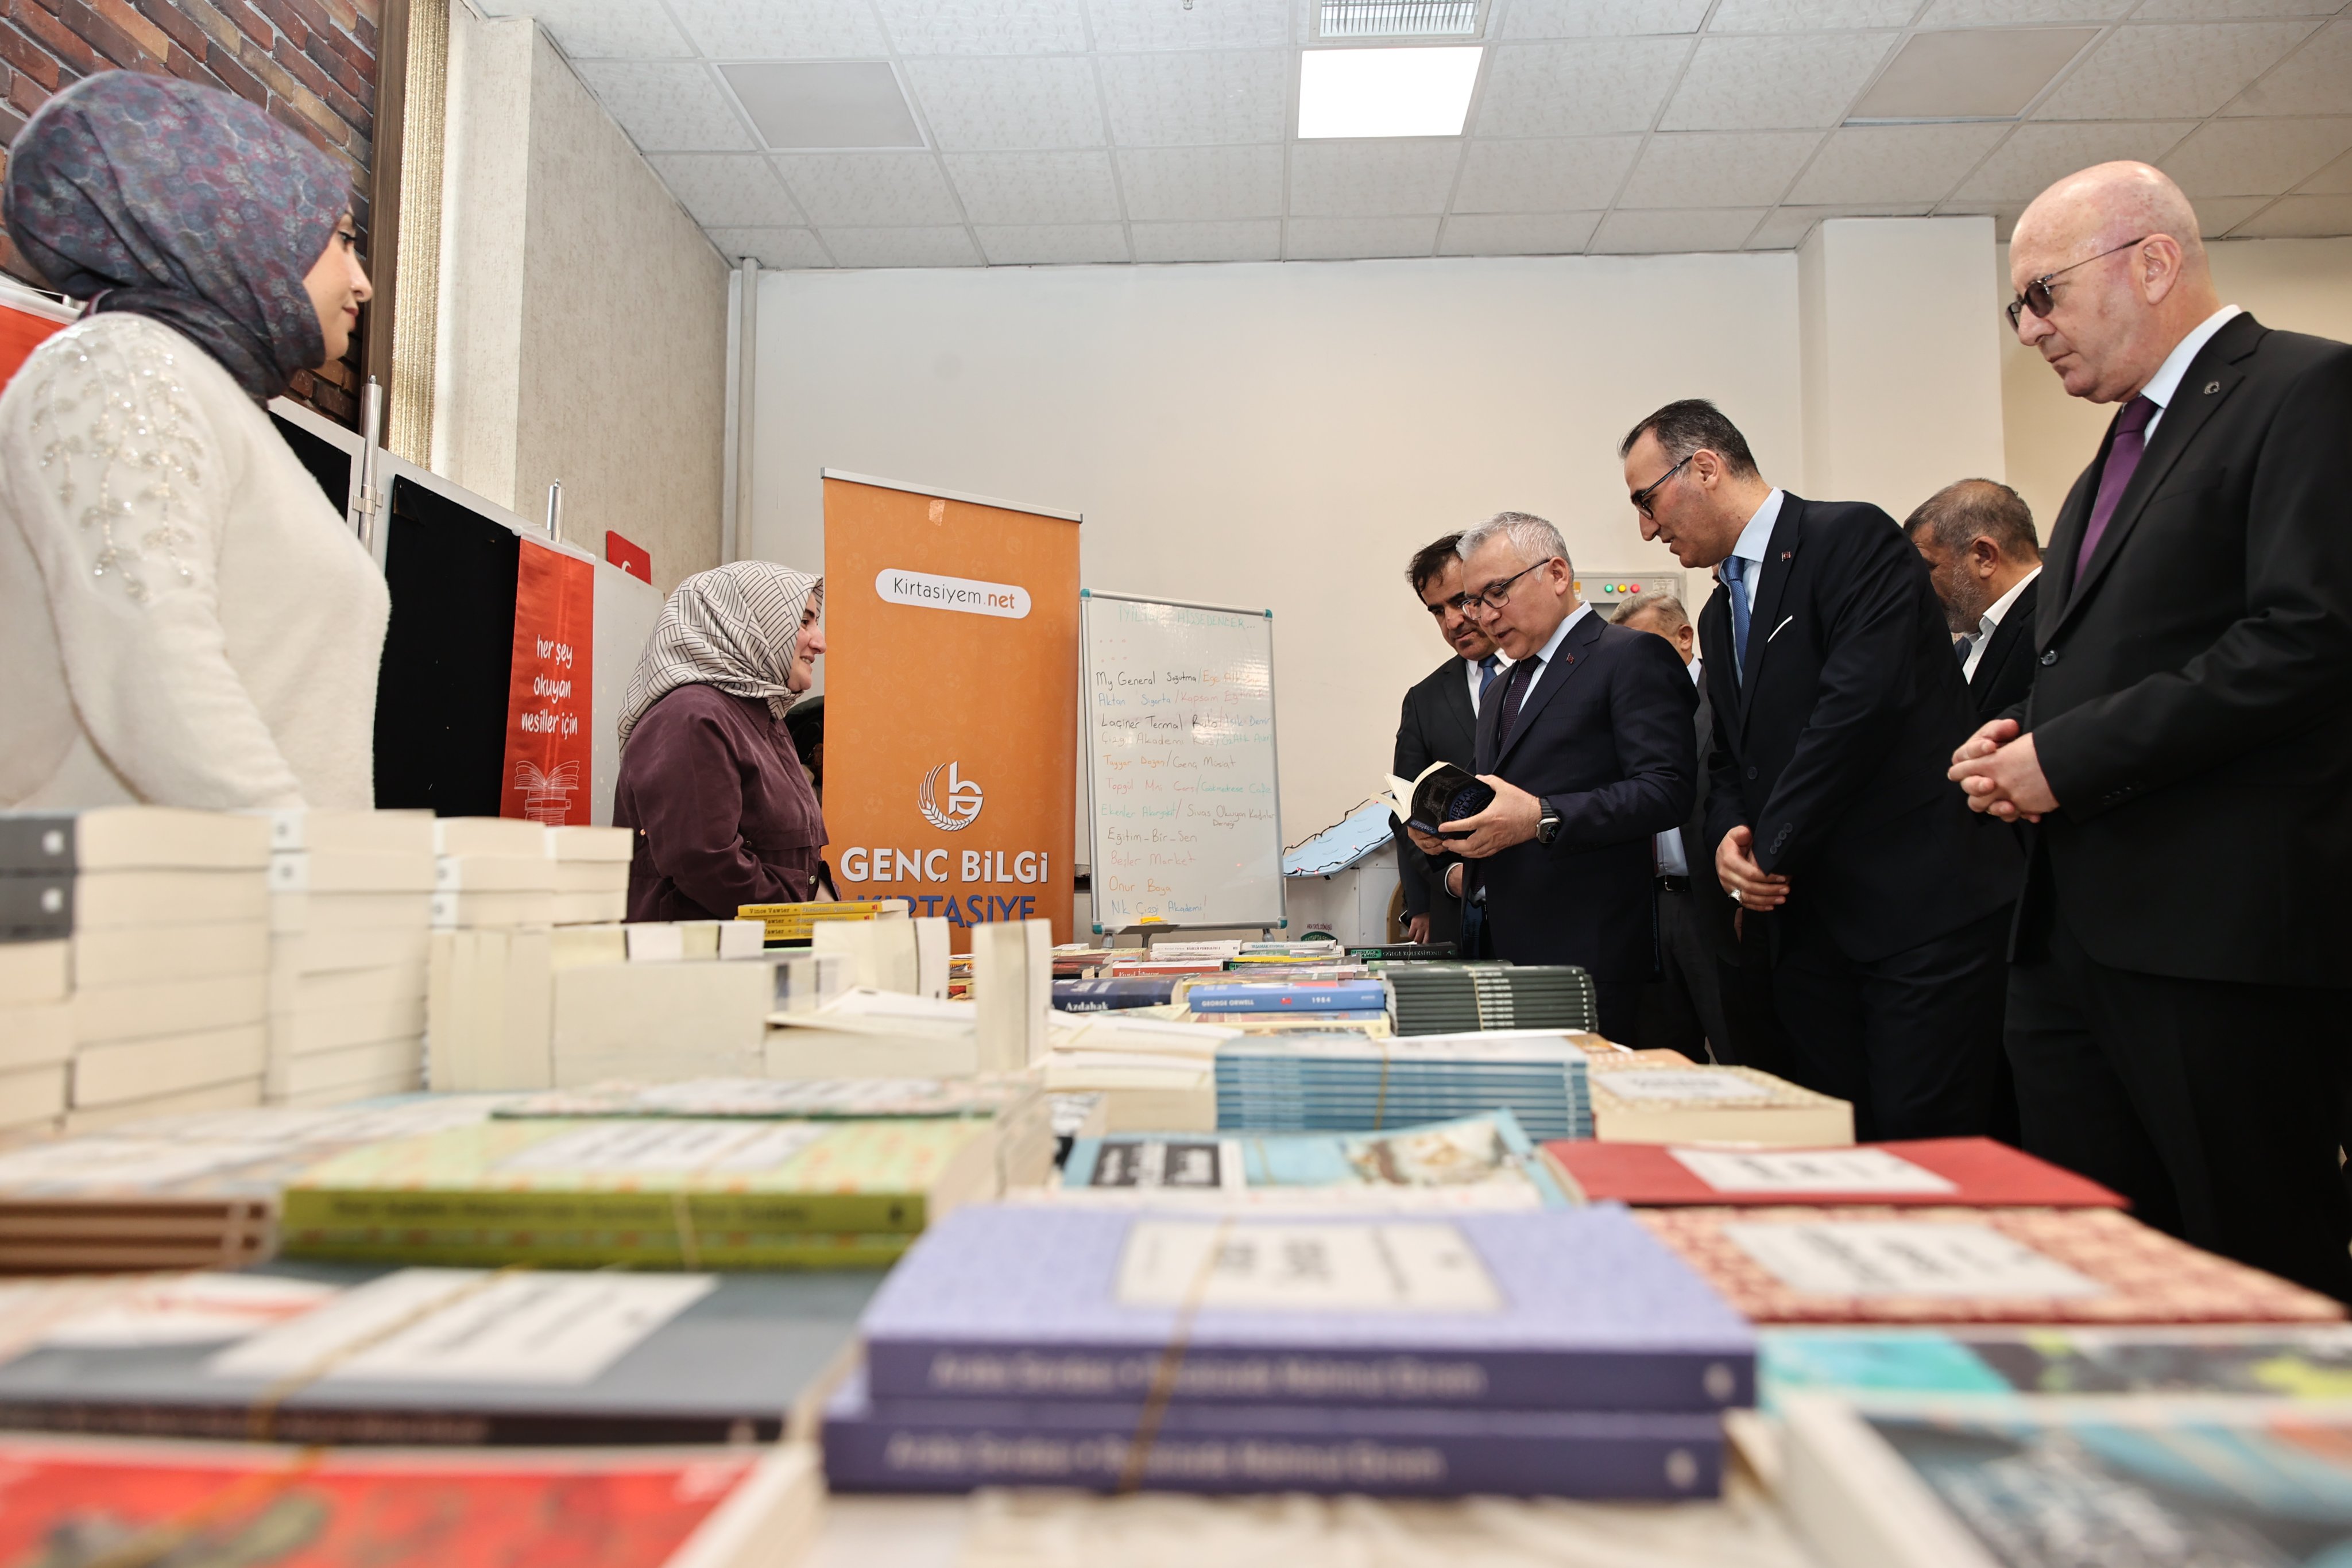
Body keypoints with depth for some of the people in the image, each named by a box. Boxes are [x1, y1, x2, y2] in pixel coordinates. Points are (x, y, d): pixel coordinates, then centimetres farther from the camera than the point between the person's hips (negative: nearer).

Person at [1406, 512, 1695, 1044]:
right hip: (1499, 949, 7)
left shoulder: (1633, 657, -3)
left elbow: (1667, 790, -14)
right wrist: (1443, 831, 4)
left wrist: (1542, 818, -23)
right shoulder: (1501, 691, 23)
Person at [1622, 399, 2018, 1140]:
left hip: (1923, 909, -7)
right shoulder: (1720, 615, 20)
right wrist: (1729, 836, 0)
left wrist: (1770, 853, -12)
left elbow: (1862, 700, -19)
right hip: (1810, 922, 8)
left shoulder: (1853, 538, -6)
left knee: (1918, 1149, -8)